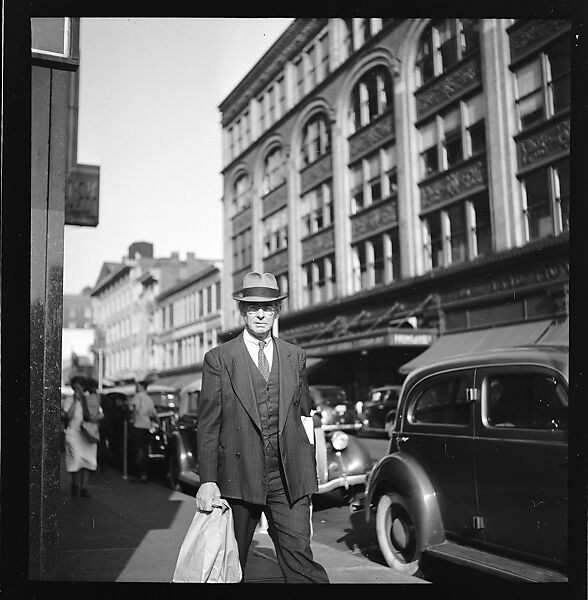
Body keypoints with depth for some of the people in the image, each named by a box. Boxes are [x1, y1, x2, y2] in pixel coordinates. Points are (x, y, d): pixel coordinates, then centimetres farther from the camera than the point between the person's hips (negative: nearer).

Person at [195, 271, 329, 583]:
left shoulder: (296, 357, 10)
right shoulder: (218, 358, 1)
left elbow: (304, 417, 14)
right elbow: (208, 425, -2)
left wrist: (308, 475, 11)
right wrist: (207, 481, -10)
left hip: (289, 480, 2)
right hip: (238, 476, -1)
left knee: (299, 556, -4)